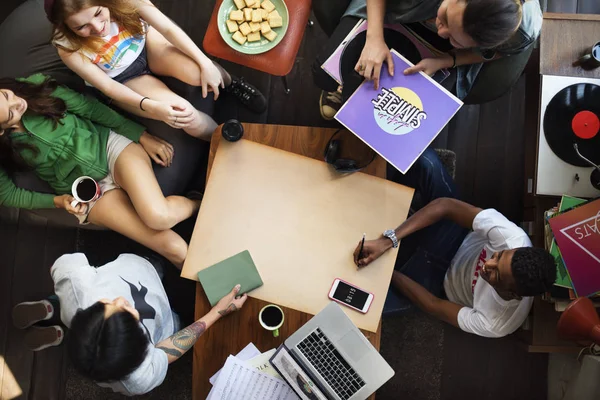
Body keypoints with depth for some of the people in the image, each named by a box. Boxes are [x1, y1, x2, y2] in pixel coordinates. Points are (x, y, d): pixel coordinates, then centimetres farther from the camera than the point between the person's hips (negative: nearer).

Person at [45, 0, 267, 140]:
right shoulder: (69, 47, -28)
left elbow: (168, 28, -24)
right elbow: (107, 86, -24)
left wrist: (206, 64, -32)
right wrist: (151, 106, -39)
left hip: (146, 44, 2)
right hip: (123, 81, -1)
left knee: (198, 72, -31)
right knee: (188, 119, -25)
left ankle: (231, 84, 4)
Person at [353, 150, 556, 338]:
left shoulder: (496, 324, -35)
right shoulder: (514, 240, -36)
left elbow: (435, 306, -21)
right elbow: (445, 206, -35)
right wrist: (388, 241, -42)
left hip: (442, 275, -1)